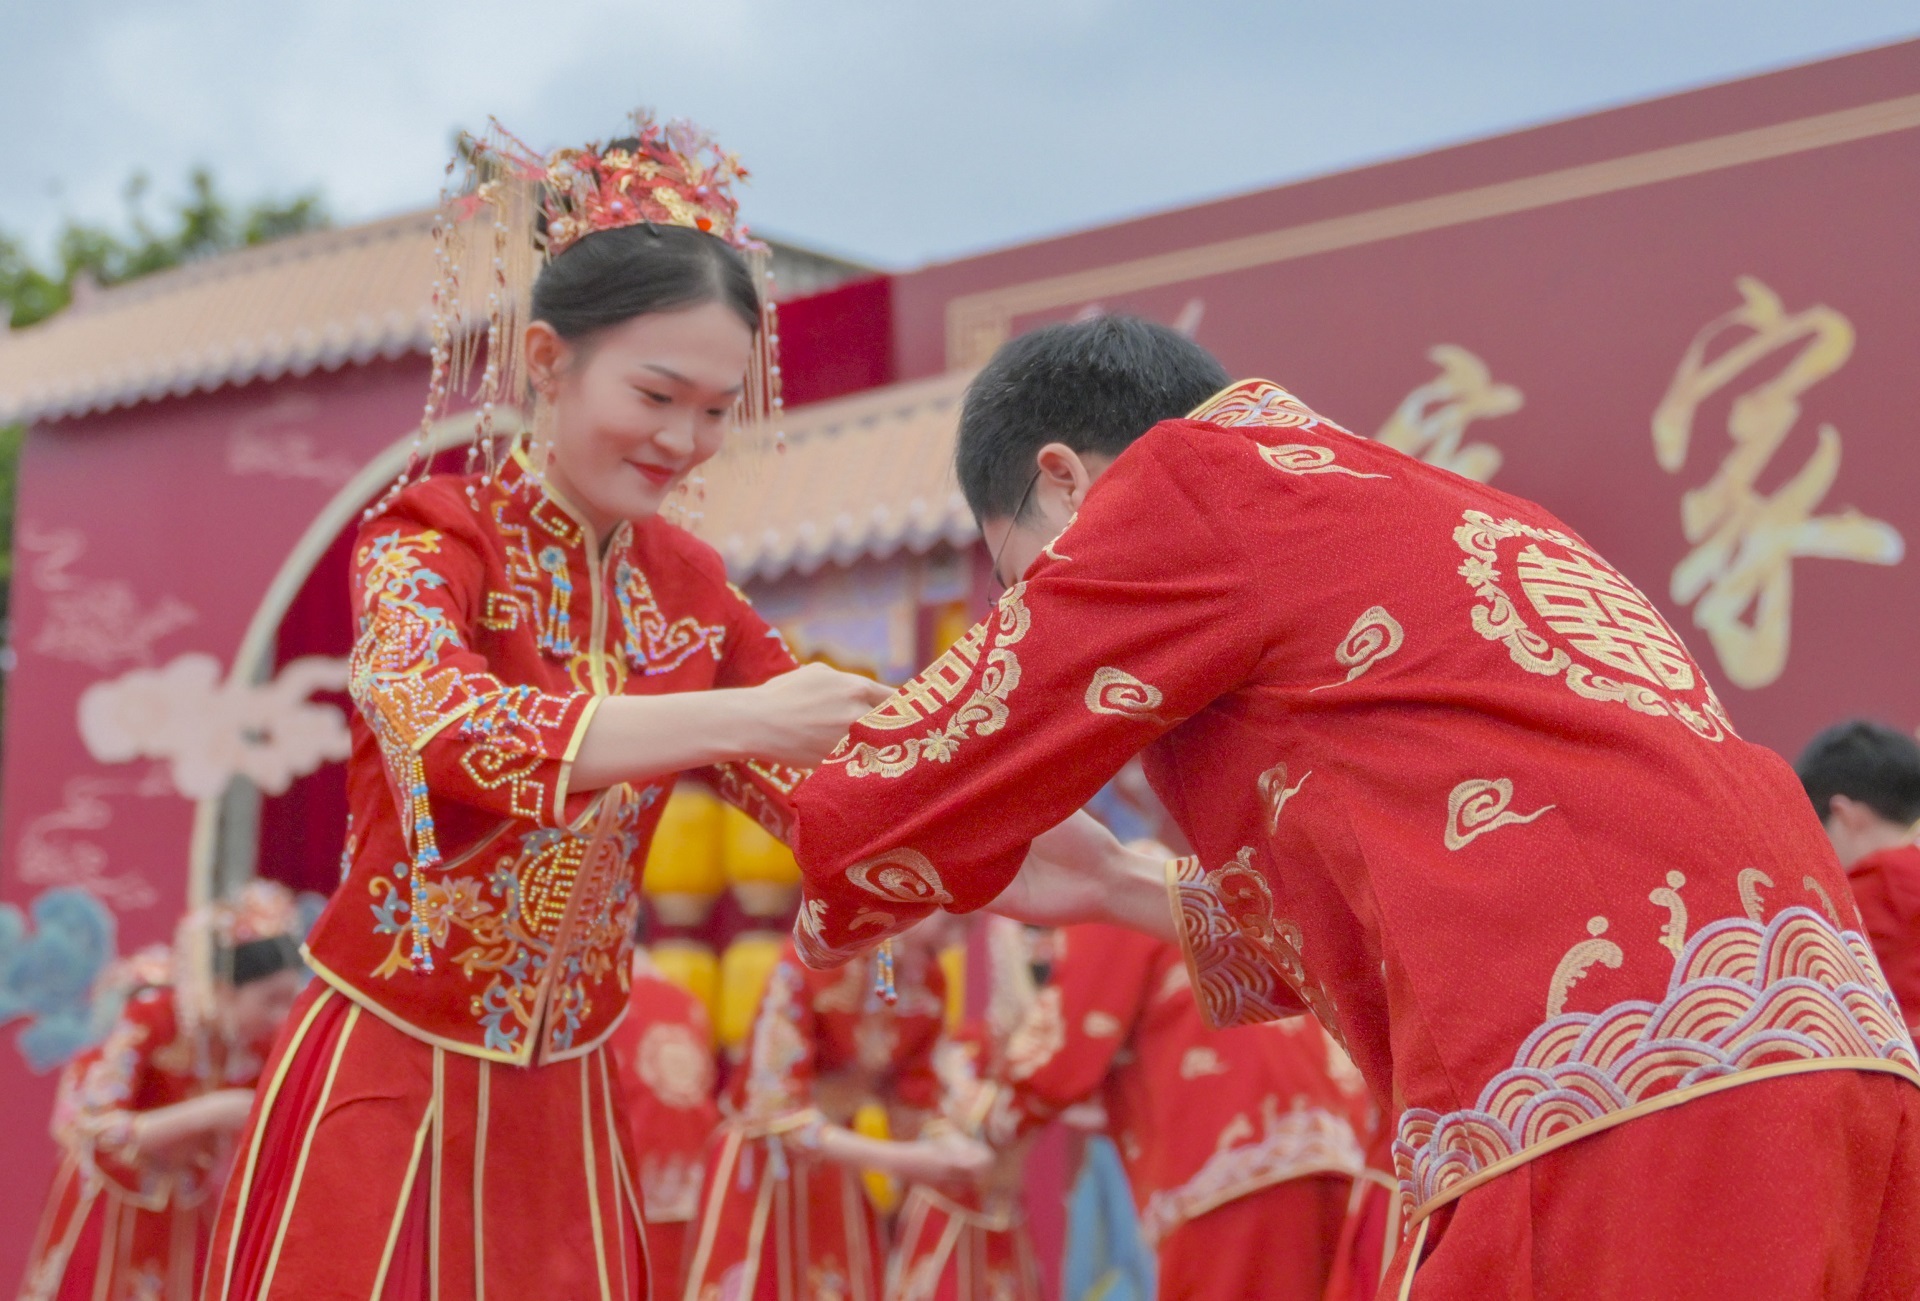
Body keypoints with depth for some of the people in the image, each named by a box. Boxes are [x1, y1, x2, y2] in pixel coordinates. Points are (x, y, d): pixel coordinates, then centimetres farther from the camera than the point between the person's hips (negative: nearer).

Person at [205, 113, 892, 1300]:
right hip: (392, 1083, -4)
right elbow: (441, 728, -31)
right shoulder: (430, 534, -11)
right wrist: (736, 718, -38)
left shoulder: (690, 588, 3)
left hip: (567, 1099, 5)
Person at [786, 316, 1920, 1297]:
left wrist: (826, 927, 26)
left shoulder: (1186, 483, 3)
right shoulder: (1455, 516, 27)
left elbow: (882, 817, 4)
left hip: (1611, 1115, -9)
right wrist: (1120, 890, 35)